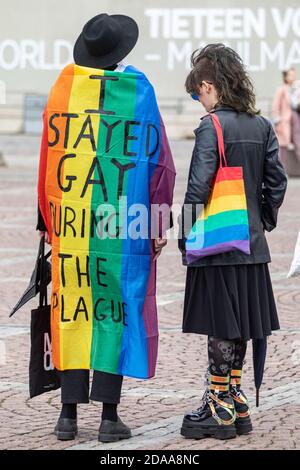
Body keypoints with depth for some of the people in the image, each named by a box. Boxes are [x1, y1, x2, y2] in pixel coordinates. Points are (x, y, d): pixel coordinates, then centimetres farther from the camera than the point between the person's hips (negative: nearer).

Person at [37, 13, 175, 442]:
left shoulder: (63, 88, 2)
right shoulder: (138, 91, -3)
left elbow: (47, 161, 5)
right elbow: (159, 161, -2)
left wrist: (47, 221, 13)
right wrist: (160, 223, 4)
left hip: (69, 226, 2)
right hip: (124, 226, -2)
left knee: (70, 313, 7)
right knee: (117, 310, 3)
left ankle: (69, 414, 8)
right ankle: (109, 416, 1)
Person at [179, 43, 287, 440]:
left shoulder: (212, 127, -13)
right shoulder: (262, 127, 7)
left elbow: (199, 187, -18)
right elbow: (277, 181, 9)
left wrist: (186, 236, -9)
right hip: (252, 244, 7)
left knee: (221, 329, -2)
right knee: (238, 327, 12)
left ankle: (219, 408, 2)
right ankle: (236, 404, 18)